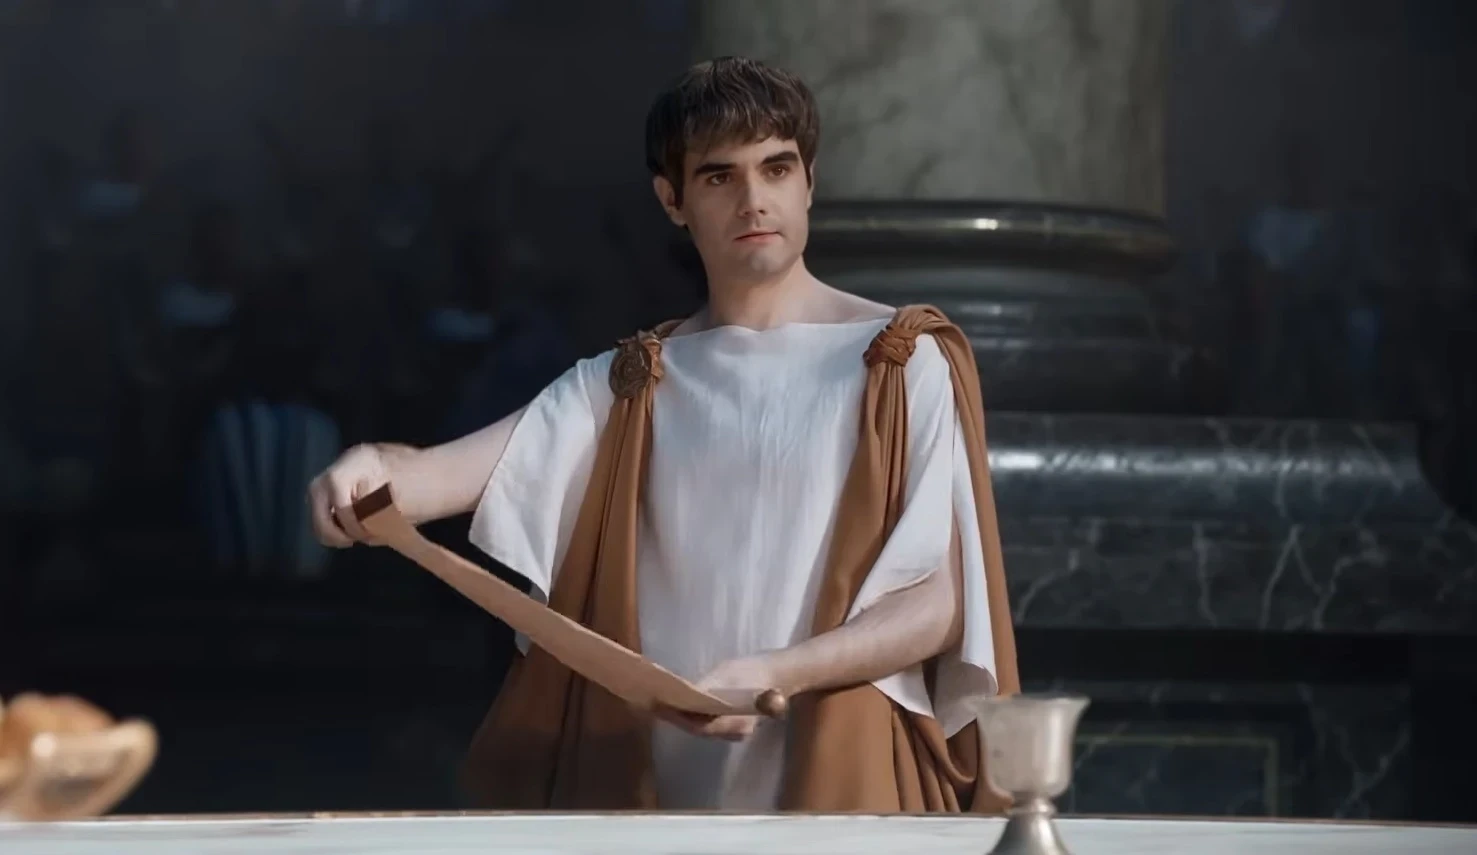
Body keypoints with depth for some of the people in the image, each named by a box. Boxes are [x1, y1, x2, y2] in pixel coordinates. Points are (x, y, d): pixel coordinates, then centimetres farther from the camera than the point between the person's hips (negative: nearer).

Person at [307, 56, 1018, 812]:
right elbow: (457, 471, -2)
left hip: (842, 778, -3)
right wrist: (373, 471, -26)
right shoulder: (626, 386, 13)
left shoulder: (904, 365, 2)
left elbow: (940, 604, -4)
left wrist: (777, 675, -20)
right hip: (657, 785, 3)